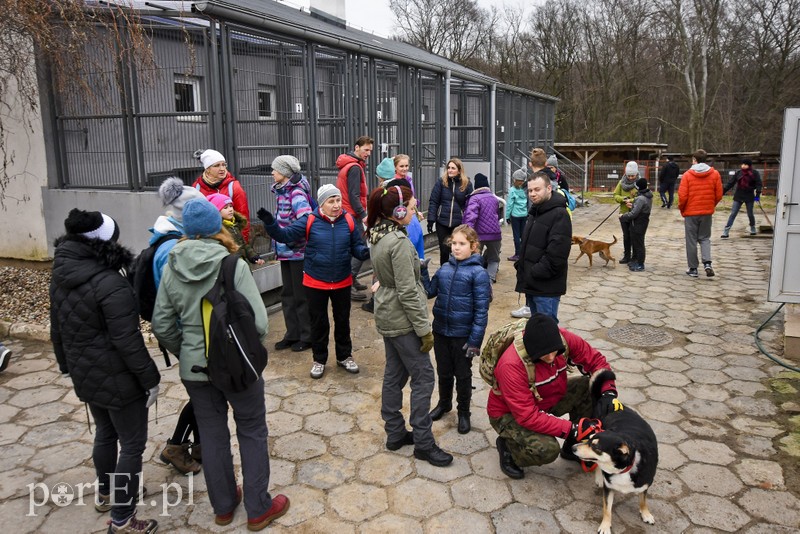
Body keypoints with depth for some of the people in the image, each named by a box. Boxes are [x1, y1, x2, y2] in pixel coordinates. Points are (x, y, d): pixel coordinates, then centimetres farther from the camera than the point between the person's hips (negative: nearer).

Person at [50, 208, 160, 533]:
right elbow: (128, 342, -25)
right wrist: (150, 378, -15)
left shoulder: (60, 277, 0)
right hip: (118, 379, -8)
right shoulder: (111, 285, -27)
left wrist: (66, 365, 24)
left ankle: (105, 494, 46)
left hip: (85, 375, 9)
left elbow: (57, 328, 12)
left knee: (104, 434, 27)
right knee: (132, 445, 6)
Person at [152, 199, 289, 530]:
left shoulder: (171, 267, -4)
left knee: (212, 435, 18)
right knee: (252, 432, 13)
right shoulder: (234, 265, -16)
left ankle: (223, 506, 35)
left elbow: (162, 325, 0)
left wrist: (187, 352, 14)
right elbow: (259, 322, -18)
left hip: (194, 367, 4)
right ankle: (258, 509, 24)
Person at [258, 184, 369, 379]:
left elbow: (356, 247, 0)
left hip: (342, 283, 1)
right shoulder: (310, 221, -11)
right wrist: (270, 223, -27)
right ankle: (319, 359, 30)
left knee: (342, 320, 17)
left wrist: (366, 252, -22)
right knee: (318, 322, 12)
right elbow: (285, 235, -10)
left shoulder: (348, 220, -7)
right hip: (315, 283, -1)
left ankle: (344, 356, 35)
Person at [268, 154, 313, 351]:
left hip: (299, 251, -9)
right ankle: (292, 334, 28)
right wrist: (278, 246, 14)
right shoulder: (282, 191, 9)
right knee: (288, 294, 16)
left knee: (301, 295, 3)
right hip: (286, 251, 9)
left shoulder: (296, 193, -17)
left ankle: (307, 337, 17)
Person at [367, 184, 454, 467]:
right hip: (401, 319, -9)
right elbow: (408, 292, -23)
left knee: (394, 374, 17)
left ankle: (395, 433, 28)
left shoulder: (378, 236, 5)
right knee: (423, 377, 0)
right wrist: (424, 328, -18)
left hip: (386, 316, 10)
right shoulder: (400, 242, -23)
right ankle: (423, 443, 9)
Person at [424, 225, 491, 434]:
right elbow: (429, 292, 9)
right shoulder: (444, 269, 1)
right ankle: (444, 403, 44)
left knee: (463, 375, 13)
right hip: (441, 331, 5)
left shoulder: (478, 273, -14)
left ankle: (463, 412, 32)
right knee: (443, 372, 21)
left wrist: (475, 340, -17)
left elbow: (481, 310, -15)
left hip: (463, 335, -4)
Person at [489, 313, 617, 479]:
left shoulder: (563, 339, -21)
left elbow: (595, 360, -9)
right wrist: (570, 429, -36)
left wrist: (608, 392, -25)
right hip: (510, 413, -6)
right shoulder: (511, 365, -36)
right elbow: (527, 416, -34)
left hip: (549, 400, 6)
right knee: (547, 450, -32)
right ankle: (507, 445, 2)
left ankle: (572, 447, 6)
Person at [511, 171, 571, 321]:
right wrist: (521, 265, 13)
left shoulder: (559, 214, -16)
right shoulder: (535, 211, 15)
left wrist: (537, 273, -21)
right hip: (532, 283, 9)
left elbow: (557, 251, -24)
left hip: (546, 286, -9)